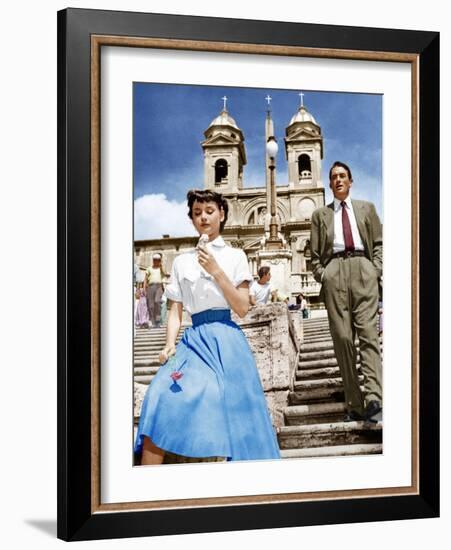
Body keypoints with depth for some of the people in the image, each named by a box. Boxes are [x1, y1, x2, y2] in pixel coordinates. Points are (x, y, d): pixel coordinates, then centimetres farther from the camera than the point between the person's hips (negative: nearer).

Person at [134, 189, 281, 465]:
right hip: (194, 339, 2)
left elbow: (243, 308, -1)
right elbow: (175, 311, 12)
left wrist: (216, 271, -10)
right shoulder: (182, 261, 15)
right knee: (161, 401, -20)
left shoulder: (235, 256, 8)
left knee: (232, 412, -12)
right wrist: (170, 344, -6)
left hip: (226, 340, -1)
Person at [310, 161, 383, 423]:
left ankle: (374, 398, -26)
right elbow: (315, 253, 17)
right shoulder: (321, 214, 21)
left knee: (368, 332, -14)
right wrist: (322, 275, 1)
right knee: (342, 337, -5)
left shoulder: (366, 208, 21)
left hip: (363, 269, -1)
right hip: (334, 272, 1)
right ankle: (355, 405, -4)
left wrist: (376, 269, 0)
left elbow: (379, 242, 15)